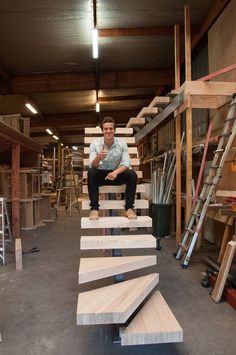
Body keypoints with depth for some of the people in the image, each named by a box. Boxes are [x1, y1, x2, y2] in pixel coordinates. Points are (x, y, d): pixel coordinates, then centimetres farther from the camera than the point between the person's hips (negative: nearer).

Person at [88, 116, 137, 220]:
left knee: (132, 174, -26)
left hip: (116, 174, 1)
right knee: (91, 172, -33)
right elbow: (92, 165, -22)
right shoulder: (95, 143, -13)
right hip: (100, 174, -1)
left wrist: (116, 172, -37)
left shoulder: (122, 143, -9)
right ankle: (94, 208, -29)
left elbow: (126, 163, -17)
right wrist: (98, 158, -46)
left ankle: (129, 208, -20)